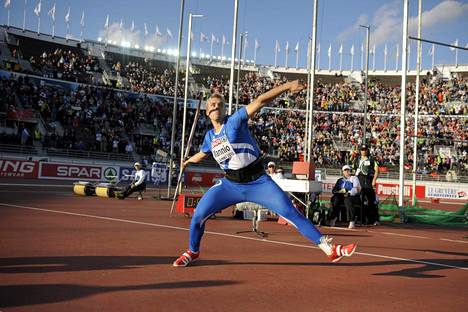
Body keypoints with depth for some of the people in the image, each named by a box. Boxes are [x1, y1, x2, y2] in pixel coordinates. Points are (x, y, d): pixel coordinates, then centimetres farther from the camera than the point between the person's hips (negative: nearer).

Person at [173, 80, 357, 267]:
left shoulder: (234, 121, -9)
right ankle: (192, 252, 25)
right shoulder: (209, 136, 7)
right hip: (230, 184, 4)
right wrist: (188, 161, 49)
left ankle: (329, 249, -6)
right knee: (198, 215, -3)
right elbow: (202, 154, 30)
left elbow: (260, 101, -21)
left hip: (258, 182, -4)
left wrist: (286, 86, -30)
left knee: (291, 213, -12)